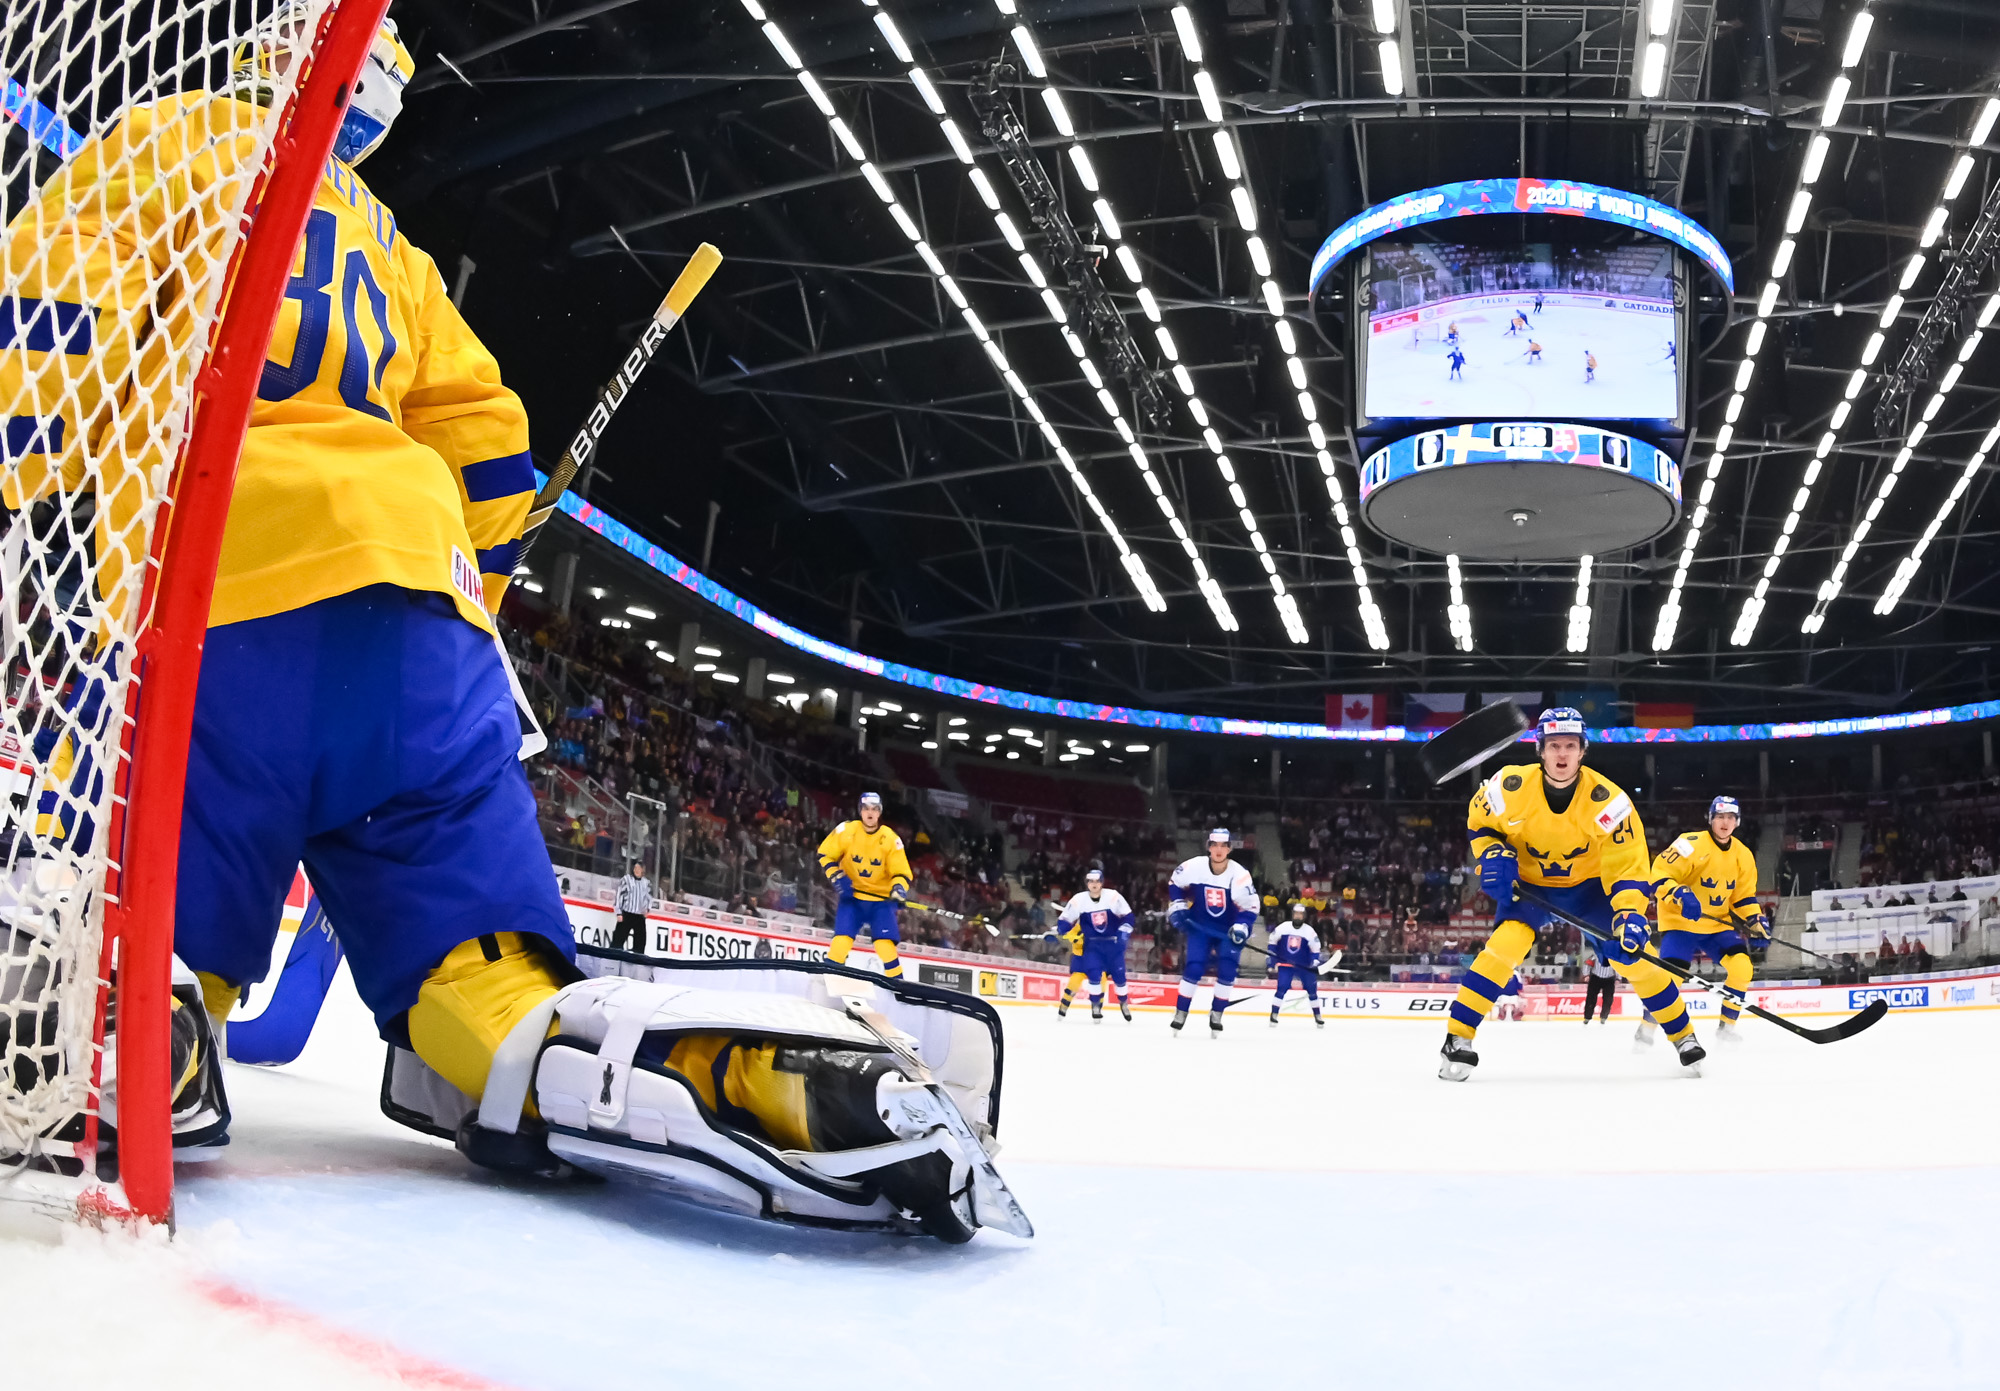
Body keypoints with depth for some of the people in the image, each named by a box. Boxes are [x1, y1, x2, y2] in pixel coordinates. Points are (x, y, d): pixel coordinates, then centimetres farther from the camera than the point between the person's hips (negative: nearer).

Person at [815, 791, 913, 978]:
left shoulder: (891, 839, -9)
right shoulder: (846, 831, -8)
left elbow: (902, 872, -5)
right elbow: (825, 855, 3)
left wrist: (898, 888, -25)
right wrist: (837, 877, -11)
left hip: (881, 900, 0)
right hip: (851, 896, 1)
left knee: (886, 946, -12)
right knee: (842, 938, -14)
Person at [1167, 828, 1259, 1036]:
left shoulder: (1240, 875, -22)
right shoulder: (1194, 866, -18)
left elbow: (1250, 907, -15)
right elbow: (1175, 883, 3)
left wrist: (1241, 927, -30)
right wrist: (1177, 905, -6)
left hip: (1228, 928, 0)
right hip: (1200, 925, 0)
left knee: (1227, 969, -11)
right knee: (1193, 967, -11)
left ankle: (1216, 1015, 6)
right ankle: (1180, 1012, 3)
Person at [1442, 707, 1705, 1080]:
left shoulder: (1607, 799, -27)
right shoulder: (1511, 787, -24)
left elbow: (1628, 864, -24)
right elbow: (1479, 821, -3)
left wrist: (1630, 914, -37)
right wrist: (1492, 855, -21)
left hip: (1589, 884, 1)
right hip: (1529, 883, -1)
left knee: (1634, 954, -10)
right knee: (1504, 946, -25)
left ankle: (1684, 1035, 12)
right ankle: (1458, 1038, -19)